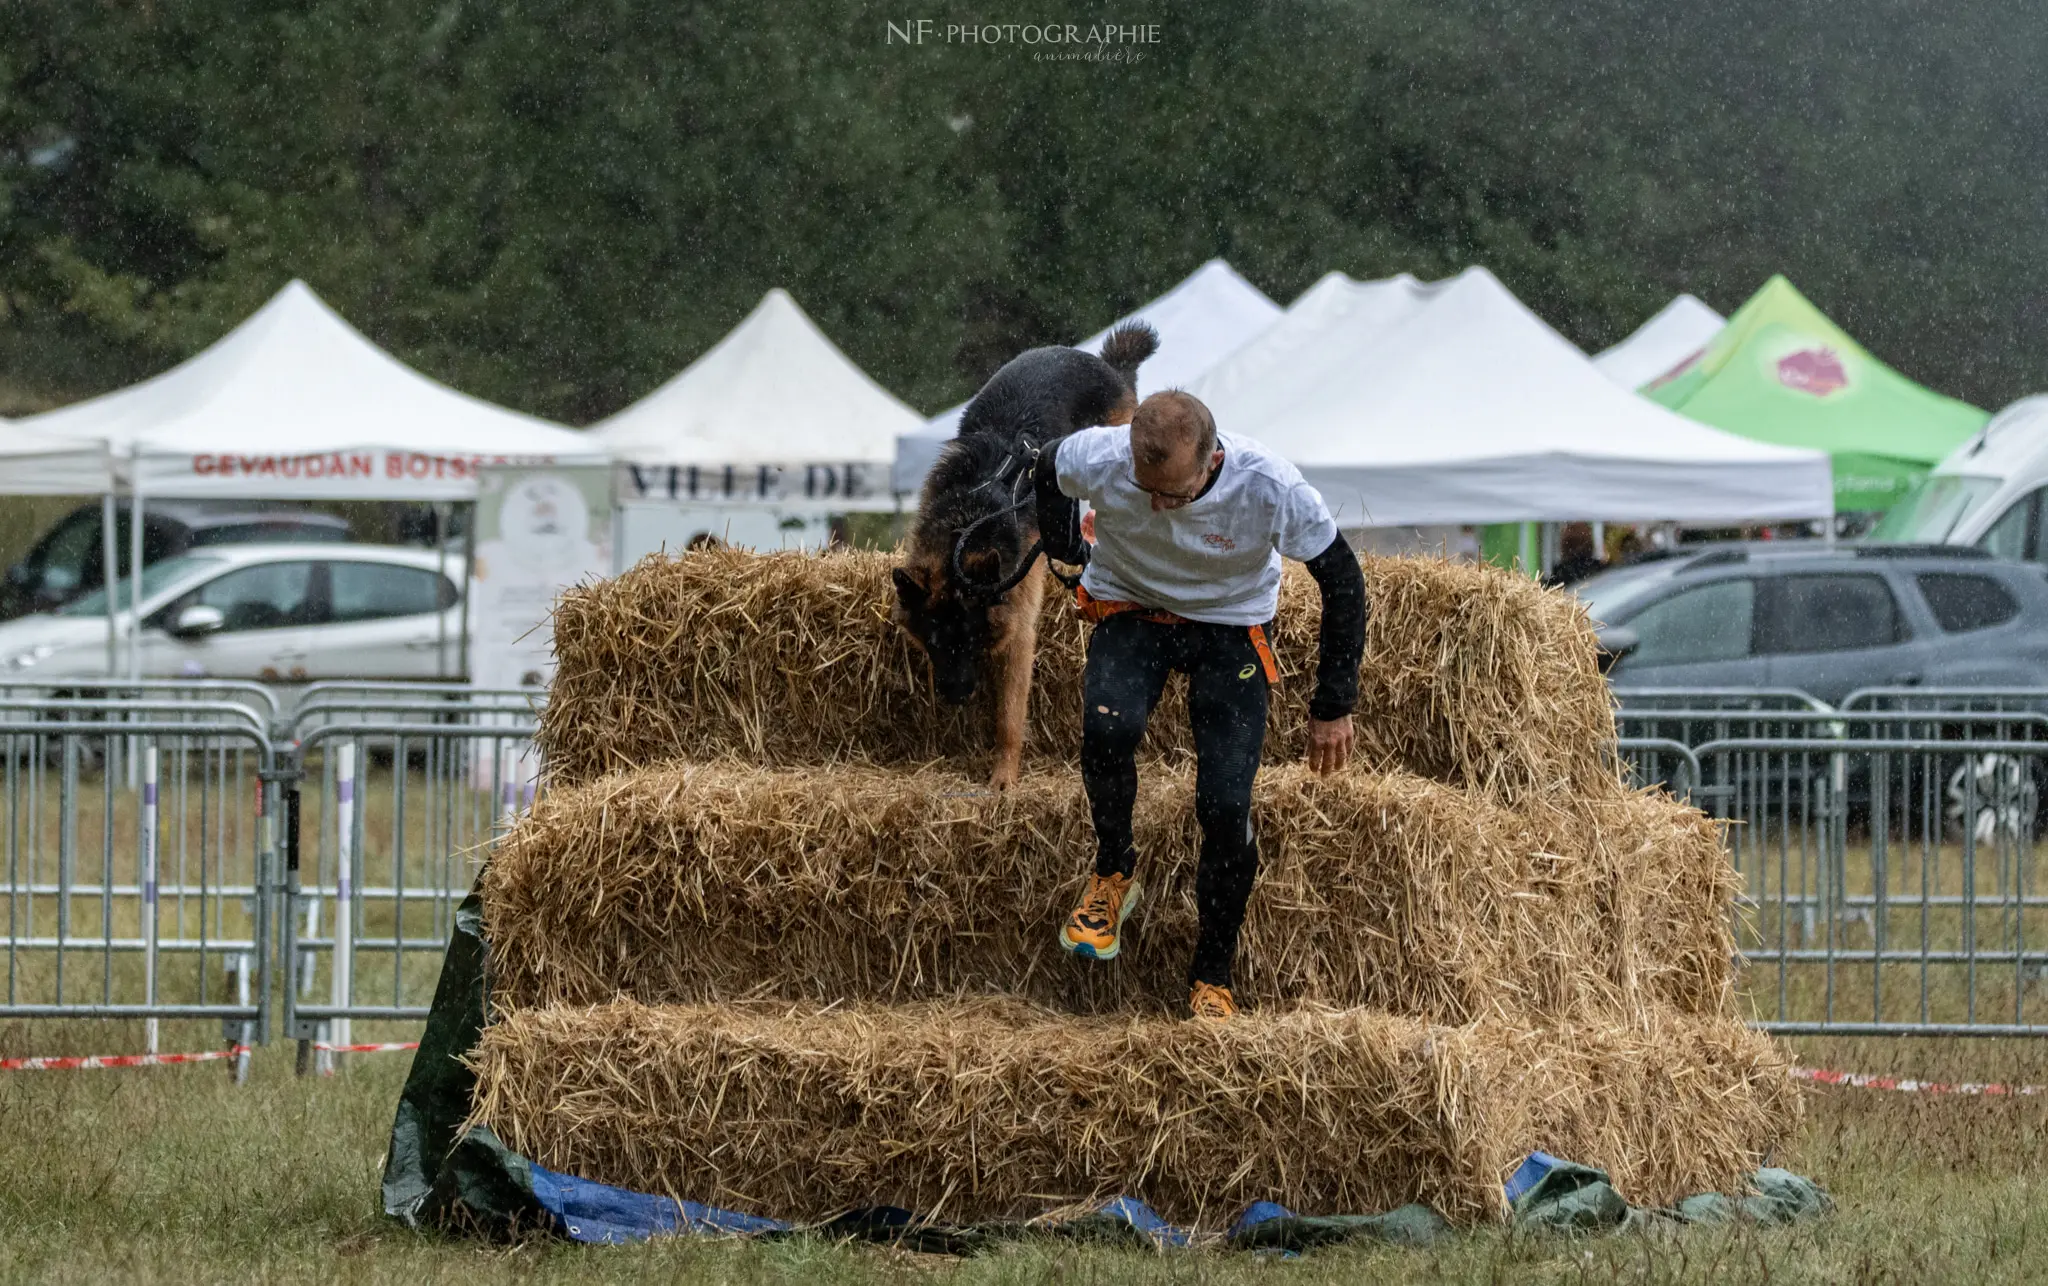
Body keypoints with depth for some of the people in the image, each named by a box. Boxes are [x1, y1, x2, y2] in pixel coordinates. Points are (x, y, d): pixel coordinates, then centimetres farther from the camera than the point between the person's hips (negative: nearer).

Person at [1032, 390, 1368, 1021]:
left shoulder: (1271, 489, -31)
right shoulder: (1098, 459, -28)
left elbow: (1343, 583, -15)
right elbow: (1047, 470, -1)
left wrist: (1333, 707, -10)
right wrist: (1065, 550, 12)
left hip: (1230, 623, -1)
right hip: (1128, 606, 1)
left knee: (1225, 805, -13)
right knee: (1108, 727, -31)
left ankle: (1213, 979, 6)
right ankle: (1114, 874, -4)